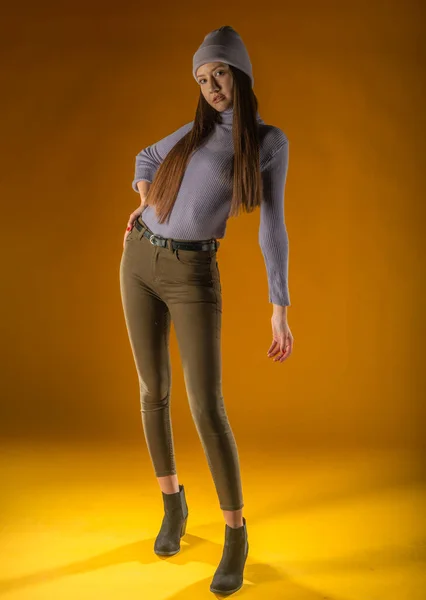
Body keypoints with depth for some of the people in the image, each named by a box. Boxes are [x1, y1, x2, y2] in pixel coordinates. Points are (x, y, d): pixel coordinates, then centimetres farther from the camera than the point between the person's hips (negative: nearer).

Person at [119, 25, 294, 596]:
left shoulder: (270, 141, -3)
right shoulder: (195, 130, 11)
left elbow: (273, 229, -6)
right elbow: (145, 159, 29)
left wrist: (281, 311, -12)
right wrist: (144, 207, 7)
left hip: (193, 275, -5)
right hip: (140, 260, 5)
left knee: (207, 409, -11)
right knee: (154, 391, 9)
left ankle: (236, 536, 6)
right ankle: (173, 503, 27)